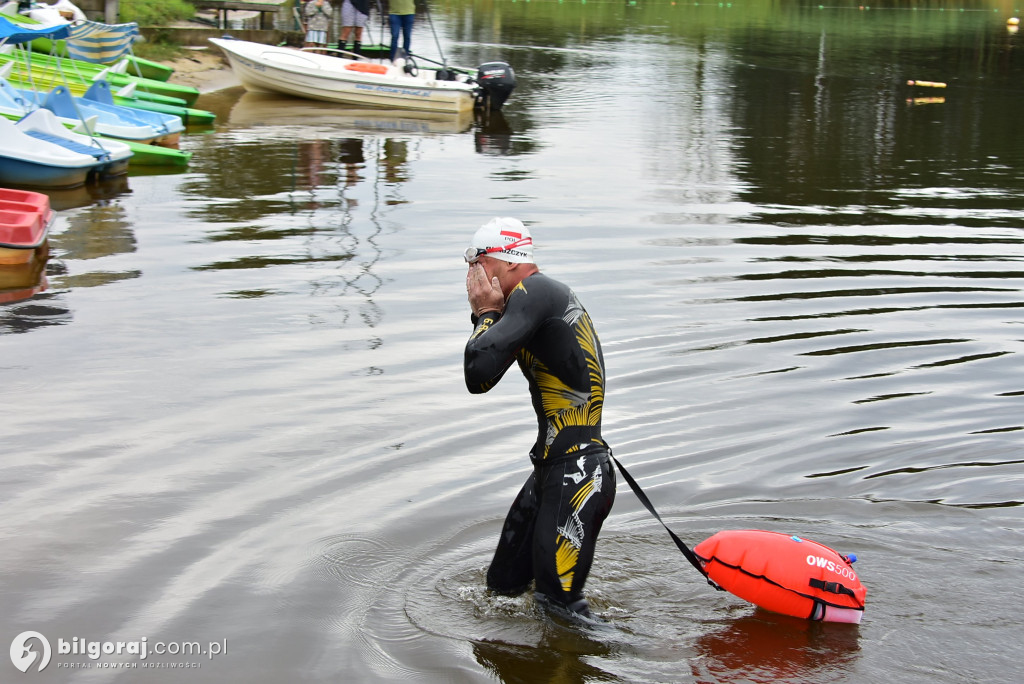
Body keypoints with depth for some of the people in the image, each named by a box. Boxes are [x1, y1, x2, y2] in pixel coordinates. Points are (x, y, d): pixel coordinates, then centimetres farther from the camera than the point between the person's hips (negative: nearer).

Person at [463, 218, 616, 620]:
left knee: (558, 602, -7)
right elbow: (481, 381, 22)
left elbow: (478, 374, -23)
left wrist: (487, 312, -7)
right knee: (503, 587, 17)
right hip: (552, 469, 10)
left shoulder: (534, 292, -13)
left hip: (577, 477, -10)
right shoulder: (545, 296, 17)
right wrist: (488, 314, 8)